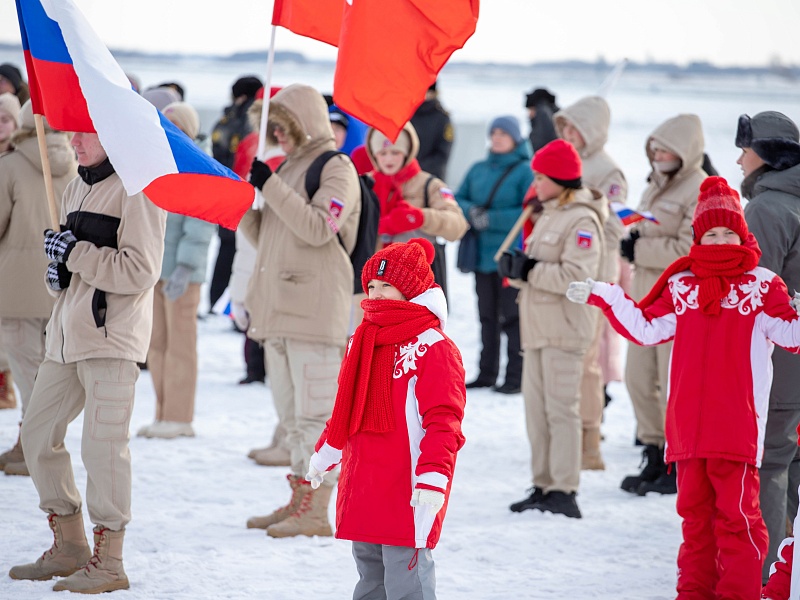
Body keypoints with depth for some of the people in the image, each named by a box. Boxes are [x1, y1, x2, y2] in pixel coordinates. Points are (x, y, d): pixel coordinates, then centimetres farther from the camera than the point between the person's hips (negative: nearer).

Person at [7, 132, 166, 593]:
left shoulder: (136, 187, -10)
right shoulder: (79, 187, 17)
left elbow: (140, 270, -18)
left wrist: (75, 254, -16)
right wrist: (58, 268, 4)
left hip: (112, 335, -9)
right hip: (69, 335, 9)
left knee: (102, 443, -9)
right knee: (38, 432, 10)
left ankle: (109, 562, 0)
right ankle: (69, 549, 21)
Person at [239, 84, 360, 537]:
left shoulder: (336, 167, -6)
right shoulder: (288, 169, 19)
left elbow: (318, 227, -20)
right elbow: (266, 236, 23)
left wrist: (269, 186, -18)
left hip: (316, 309, -9)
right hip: (280, 309, 9)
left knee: (316, 412, -9)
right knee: (291, 413, 13)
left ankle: (316, 512, -9)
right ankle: (298, 501, 20)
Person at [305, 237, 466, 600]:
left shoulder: (433, 348, -11)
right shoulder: (365, 342, 16)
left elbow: (443, 423, -17)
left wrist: (433, 477, -26)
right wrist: (322, 458, 34)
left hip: (408, 495, -9)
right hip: (363, 494, 9)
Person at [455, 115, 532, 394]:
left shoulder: (525, 171, -6)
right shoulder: (478, 170, 12)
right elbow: (458, 200, 12)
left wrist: (492, 219, -19)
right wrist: (471, 211, -11)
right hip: (482, 254, 6)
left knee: (511, 317, -3)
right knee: (487, 316, 12)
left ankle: (516, 376, 2)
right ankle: (487, 372, 20)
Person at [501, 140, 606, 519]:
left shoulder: (581, 220, -12)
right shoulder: (551, 215, 19)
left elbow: (576, 276, -23)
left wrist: (530, 271, -17)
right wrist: (514, 267, 0)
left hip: (564, 327, -10)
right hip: (538, 327, 10)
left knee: (560, 408, -9)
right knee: (536, 408, 10)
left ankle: (565, 492, -9)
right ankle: (543, 486, 16)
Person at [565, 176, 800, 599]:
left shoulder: (761, 286, 4)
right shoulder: (681, 285, 13)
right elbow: (646, 327, 18)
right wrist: (602, 296, 15)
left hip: (738, 422, -4)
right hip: (688, 421, 4)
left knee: (736, 509, -6)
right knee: (694, 508, 9)